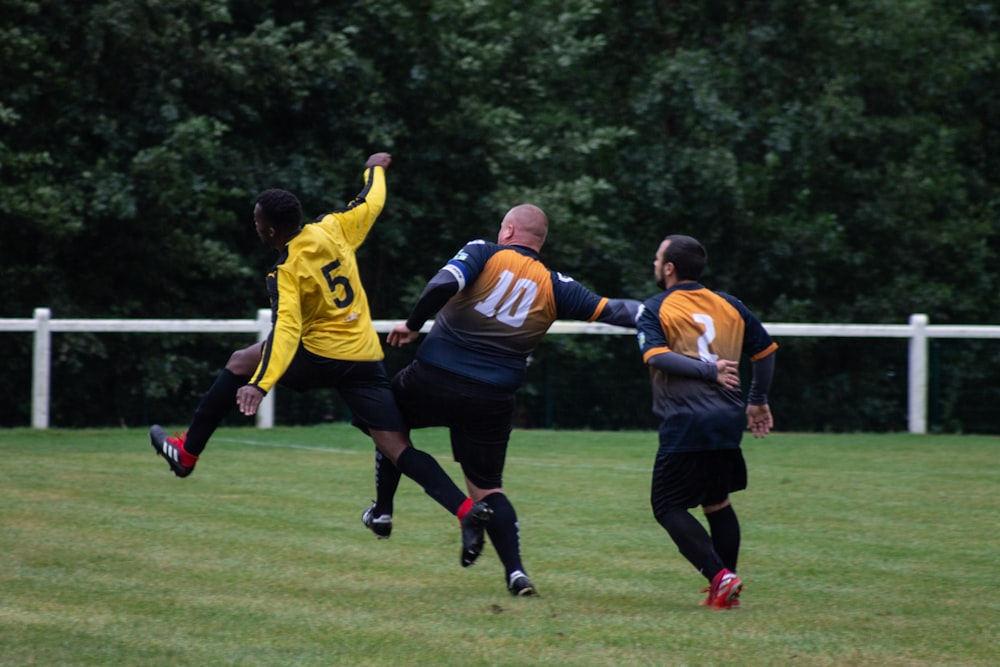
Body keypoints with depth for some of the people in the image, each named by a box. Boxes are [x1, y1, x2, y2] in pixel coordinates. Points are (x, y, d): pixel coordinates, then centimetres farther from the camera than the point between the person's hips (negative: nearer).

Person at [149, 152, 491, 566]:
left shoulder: (287, 272, -14)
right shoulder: (333, 230, 1)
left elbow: (286, 329, -25)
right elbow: (371, 202, 19)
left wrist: (260, 384, -33)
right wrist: (375, 169, 40)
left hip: (321, 357, -5)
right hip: (368, 358, 5)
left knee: (239, 364, 14)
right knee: (397, 448, -2)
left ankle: (186, 453, 18)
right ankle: (466, 509, -22)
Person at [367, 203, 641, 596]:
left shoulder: (484, 253, -3)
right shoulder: (554, 286, 4)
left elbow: (443, 285, -20)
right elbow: (610, 311, 3)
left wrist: (413, 324, -7)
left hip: (433, 380, -2)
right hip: (492, 401, 2)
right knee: (486, 487, 12)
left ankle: (382, 509, 31)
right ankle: (515, 570, -6)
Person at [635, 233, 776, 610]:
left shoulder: (655, 310, 0)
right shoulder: (729, 305, 14)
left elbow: (656, 356, -17)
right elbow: (765, 350, 20)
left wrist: (708, 370, -21)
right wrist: (759, 402, 30)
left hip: (684, 425, -6)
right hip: (728, 420, 6)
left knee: (668, 507, 2)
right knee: (717, 502, 20)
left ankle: (720, 576, -13)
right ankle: (728, 588, 18)